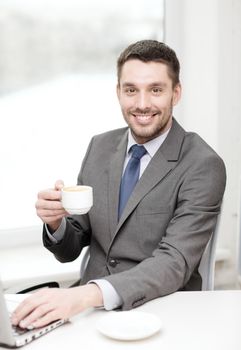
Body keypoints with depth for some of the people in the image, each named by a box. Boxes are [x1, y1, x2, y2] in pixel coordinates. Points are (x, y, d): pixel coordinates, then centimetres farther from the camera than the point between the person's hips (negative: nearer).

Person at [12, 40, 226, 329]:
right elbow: (70, 251, 9)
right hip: (89, 307, 5)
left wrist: (88, 294, -36)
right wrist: (55, 221, -14)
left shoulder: (204, 166, -11)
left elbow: (175, 263, -21)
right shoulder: (99, 147, 5)